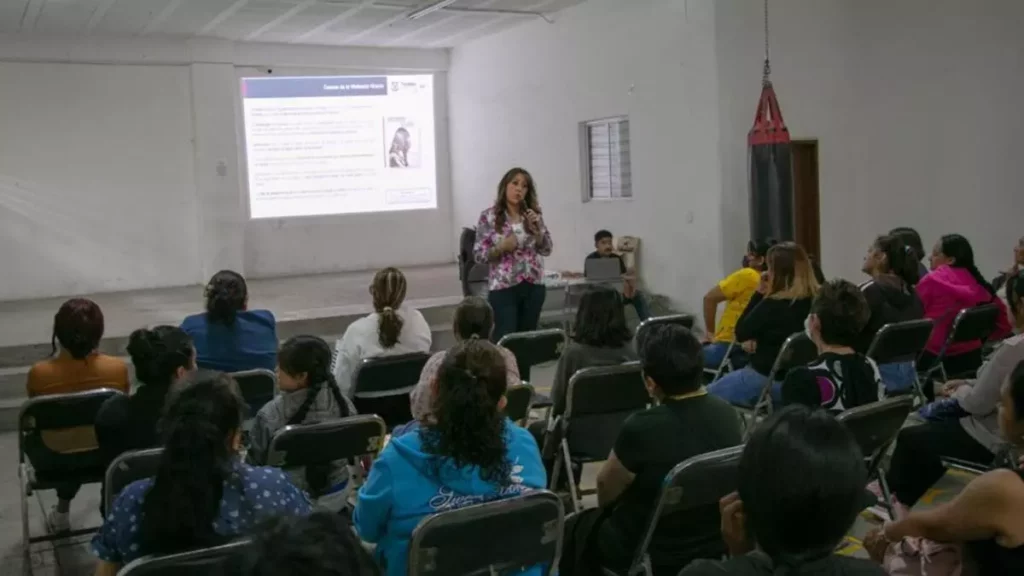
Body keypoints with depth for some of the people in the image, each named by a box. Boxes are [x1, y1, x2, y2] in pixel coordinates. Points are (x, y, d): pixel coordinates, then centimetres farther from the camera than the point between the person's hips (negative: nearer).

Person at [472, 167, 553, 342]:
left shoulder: (533, 215, 6)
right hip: (503, 288, -4)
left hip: (533, 286, 4)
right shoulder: (489, 216, -4)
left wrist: (536, 228, -9)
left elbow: (546, 250, 5)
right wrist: (501, 248, -20)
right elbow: (479, 255, -4)